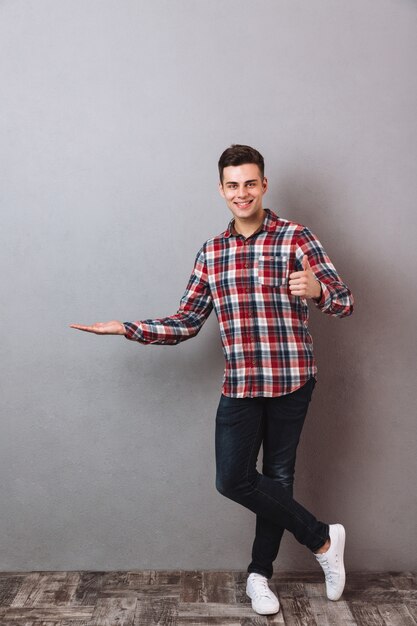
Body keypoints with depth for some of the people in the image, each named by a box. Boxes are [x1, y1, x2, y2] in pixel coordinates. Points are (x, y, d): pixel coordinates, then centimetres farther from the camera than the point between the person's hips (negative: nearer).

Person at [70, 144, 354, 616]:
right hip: (240, 383, 4)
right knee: (232, 479, 0)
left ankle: (259, 574, 28)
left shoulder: (295, 237, -4)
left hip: (291, 379, -4)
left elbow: (344, 301, -10)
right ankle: (322, 538, 18)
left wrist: (317, 290, -33)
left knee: (277, 475, 8)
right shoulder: (211, 253, 9)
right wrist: (127, 329, -1)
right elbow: (184, 324, 9)